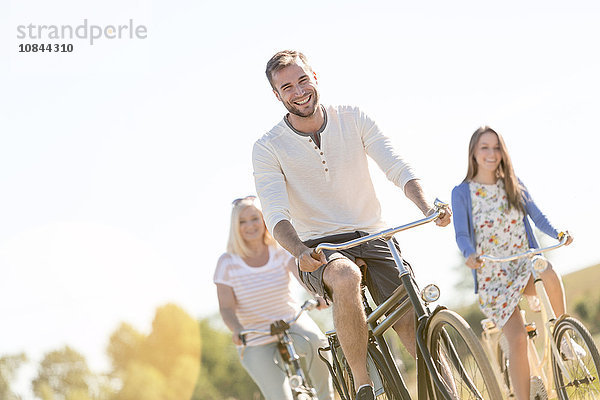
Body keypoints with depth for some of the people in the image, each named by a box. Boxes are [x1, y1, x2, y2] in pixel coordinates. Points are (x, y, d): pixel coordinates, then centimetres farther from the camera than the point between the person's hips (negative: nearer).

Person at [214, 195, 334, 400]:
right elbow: (226, 308, -11)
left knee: (316, 342, -32)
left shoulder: (281, 252, -3)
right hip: (256, 341, -1)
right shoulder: (227, 263, -7)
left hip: (291, 322, 1)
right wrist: (237, 329, -32)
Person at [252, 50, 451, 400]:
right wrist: (301, 252, -37)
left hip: (373, 238, 3)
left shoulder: (352, 119, 2)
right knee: (346, 278, -38)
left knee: (414, 326, -16)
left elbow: (398, 169, -6)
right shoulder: (268, 148, -5)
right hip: (320, 248, -2)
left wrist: (429, 209, -25)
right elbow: (276, 215, -16)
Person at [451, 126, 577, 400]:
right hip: (492, 275, -2)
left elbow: (537, 216, 5)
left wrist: (557, 234, -16)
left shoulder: (513, 184, 9)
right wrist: (470, 255, -31)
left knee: (549, 275, -34)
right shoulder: (462, 192, -1)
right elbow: (461, 235, -9)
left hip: (525, 264, 2)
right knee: (517, 340, -17)